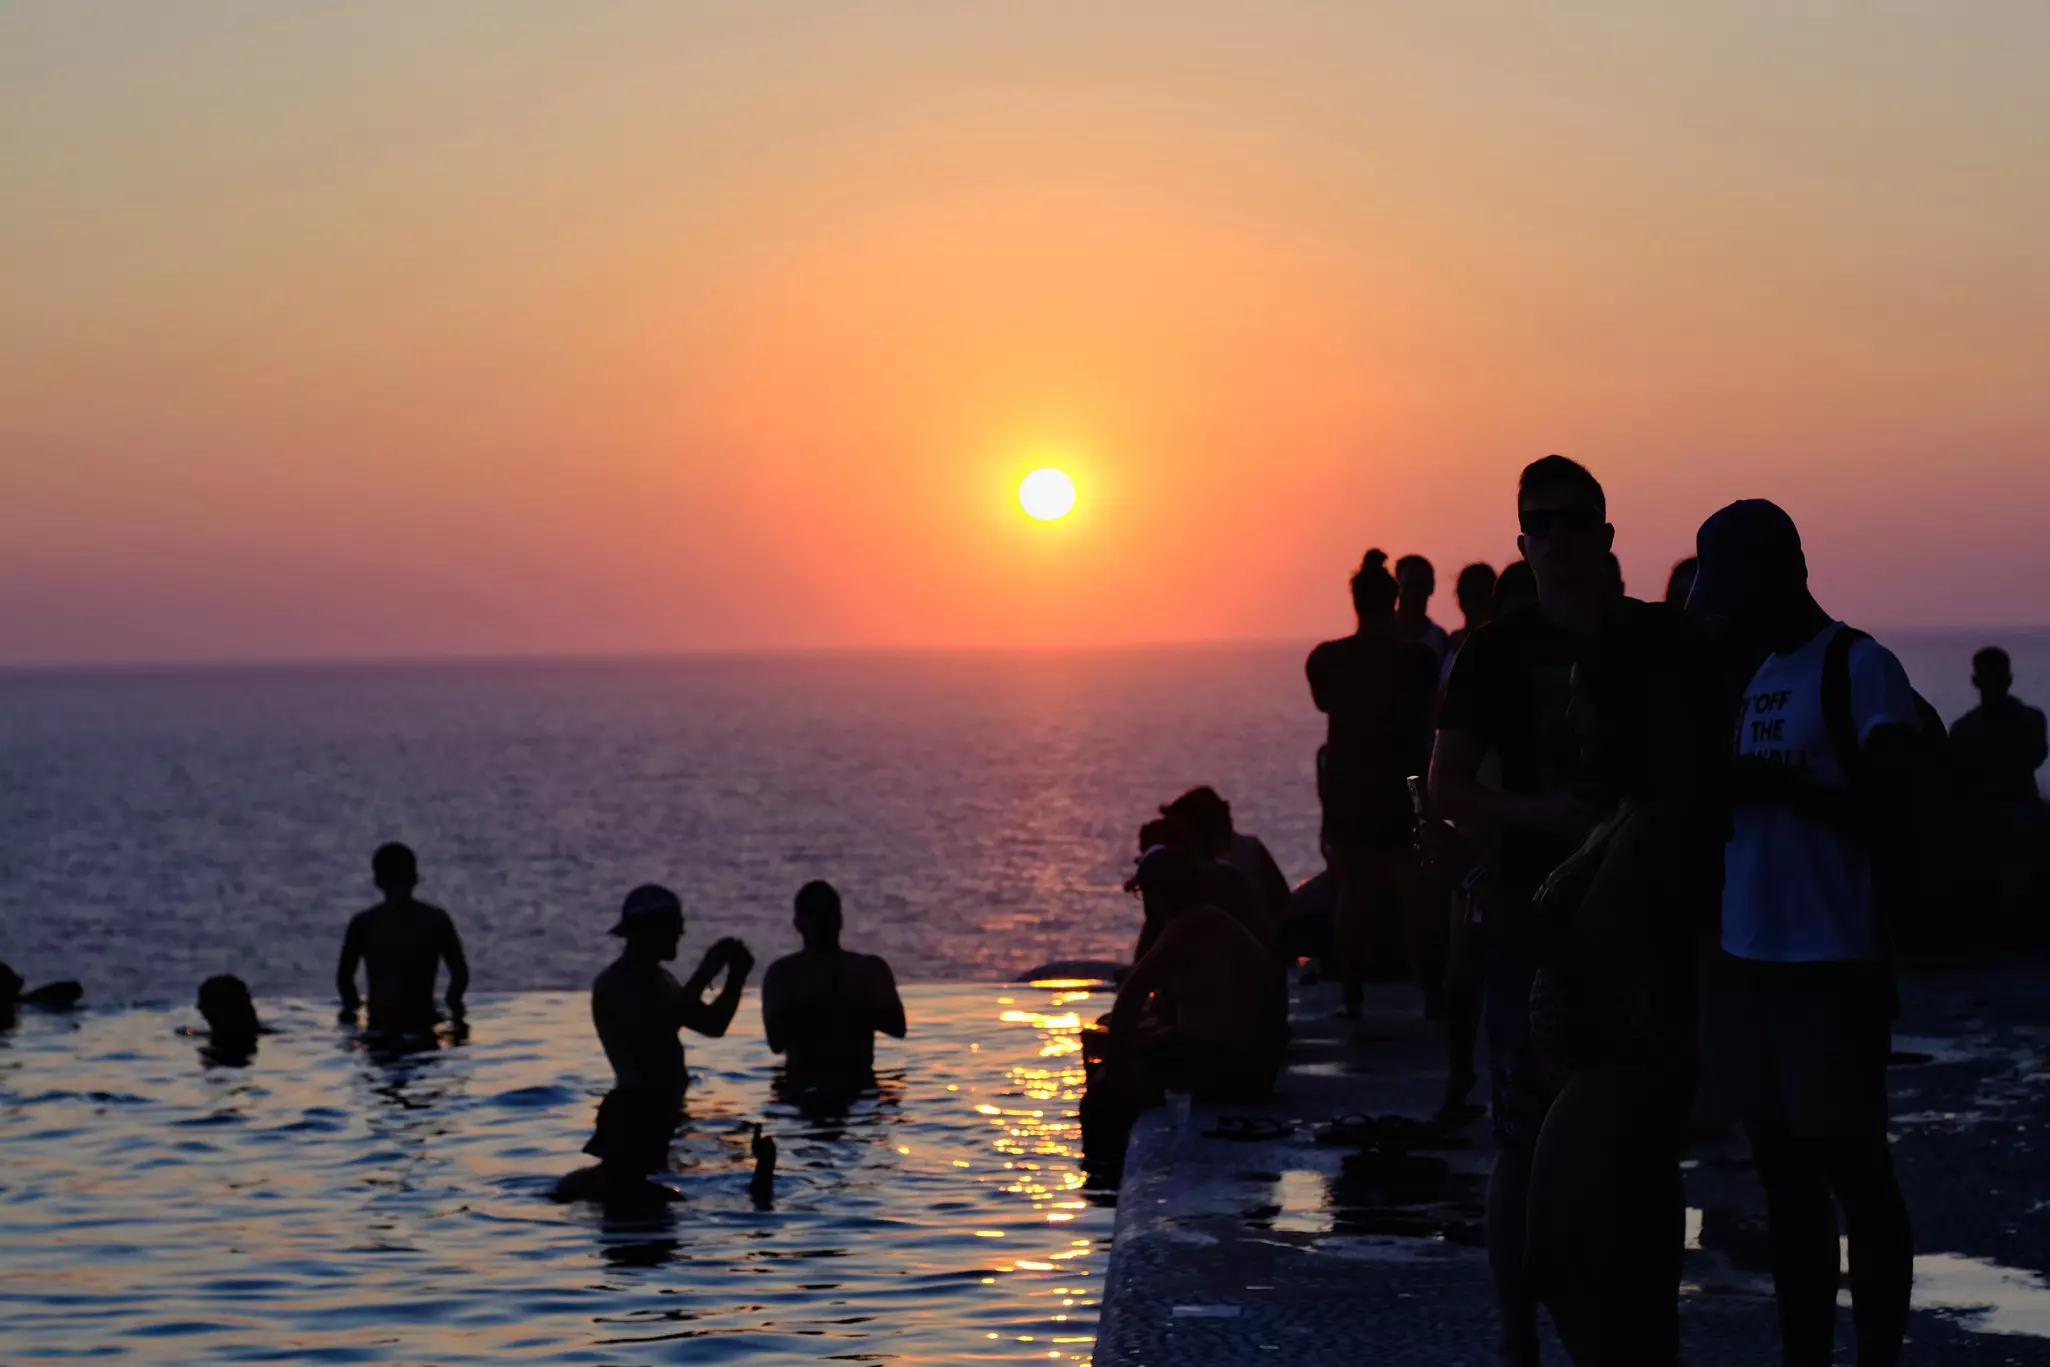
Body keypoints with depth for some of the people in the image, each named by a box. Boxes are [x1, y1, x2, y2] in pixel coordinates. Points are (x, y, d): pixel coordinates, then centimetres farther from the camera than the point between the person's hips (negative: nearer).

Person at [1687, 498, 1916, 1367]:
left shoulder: (1860, 669, -9)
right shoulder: (1754, 676, 15)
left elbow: (1891, 815, -16)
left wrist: (1775, 785, -21)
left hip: (1831, 968, -8)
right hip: (1747, 961, 8)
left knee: (1853, 1172, -1)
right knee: (1785, 1177, 11)